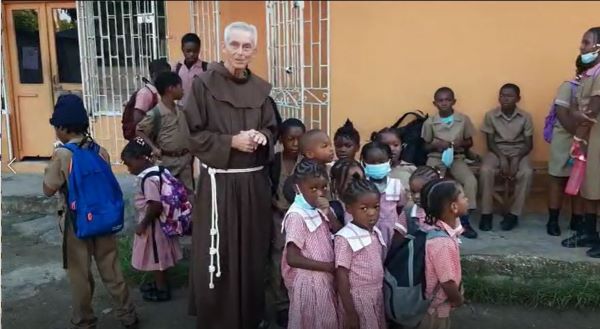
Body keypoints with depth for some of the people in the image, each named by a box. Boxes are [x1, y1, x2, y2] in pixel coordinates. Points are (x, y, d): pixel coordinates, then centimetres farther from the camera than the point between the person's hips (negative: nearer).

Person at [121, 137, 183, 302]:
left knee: (156, 257, 6)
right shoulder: (157, 171, 4)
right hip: (159, 223, 9)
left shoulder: (148, 179, -26)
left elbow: (155, 206, -31)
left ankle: (162, 290, 20)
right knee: (158, 256, 22)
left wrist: (143, 224, -20)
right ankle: (159, 283, 38)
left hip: (152, 225, -9)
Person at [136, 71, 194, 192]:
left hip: (185, 159, 6)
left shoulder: (180, 110, 6)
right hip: (168, 162, -6)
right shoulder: (156, 113, -15)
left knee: (188, 191, 12)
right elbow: (139, 130, -10)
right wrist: (153, 148, -18)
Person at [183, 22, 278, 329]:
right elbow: (192, 134, -8)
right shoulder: (203, 84, -6)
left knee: (252, 254, 13)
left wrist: (261, 138, -9)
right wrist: (232, 141, -17)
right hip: (218, 182, -4)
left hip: (255, 182, 4)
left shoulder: (260, 89, 7)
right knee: (217, 257, 4)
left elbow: (272, 130, 13)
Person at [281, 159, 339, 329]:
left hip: (324, 278, 8)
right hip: (308, 281, -7)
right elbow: (292, 258, -23)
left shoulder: (318, 210, 3)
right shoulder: (296, 216, -20)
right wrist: (329, 266, -20)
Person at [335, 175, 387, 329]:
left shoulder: (376, 233, 2)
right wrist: (350, 313, -16)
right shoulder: (345, 238, -18)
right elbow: (341, 278, -17)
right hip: (356, 299, -6)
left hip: (377, 297, 6)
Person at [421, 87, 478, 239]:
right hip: (436, 157, -1)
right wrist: (436, 145, -16)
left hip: (457, 157, 1)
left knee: (471, 180, -26)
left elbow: (470, 142, 9)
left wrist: (461, 143, -14)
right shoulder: (430, 122, -1)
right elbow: (426, 146, 6)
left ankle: (464, 220, -14)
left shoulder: (464, 119, 1)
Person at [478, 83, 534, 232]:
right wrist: (502, 158, -20)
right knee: (485, 170, -32)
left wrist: (516, 159, -20)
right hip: (497, 151, 0)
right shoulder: (490, 115, -5)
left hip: (519, 152, 0)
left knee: (527, 173, -32)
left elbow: (529, 144, -3)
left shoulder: (525, 117, -4)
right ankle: (486, 213, -20)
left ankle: (513, 213, -18)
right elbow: (490, 142, -4)